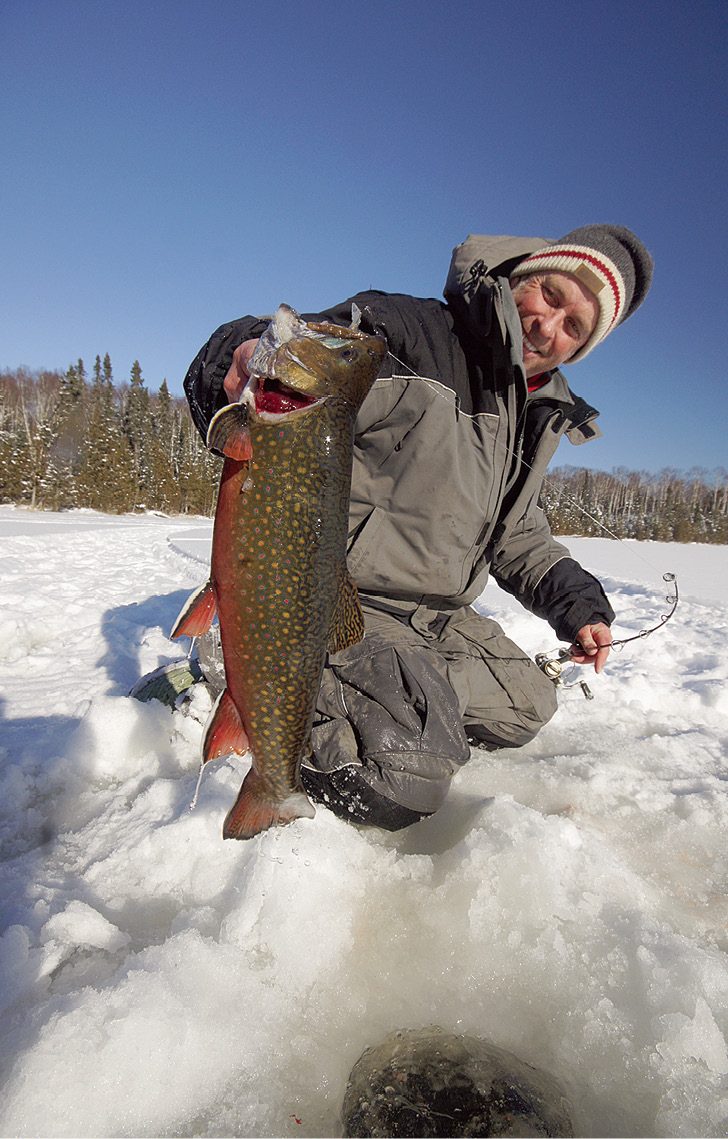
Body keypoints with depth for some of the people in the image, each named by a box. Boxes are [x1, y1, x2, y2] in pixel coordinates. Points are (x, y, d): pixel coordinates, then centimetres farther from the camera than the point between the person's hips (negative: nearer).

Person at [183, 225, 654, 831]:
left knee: (528, 707, 18)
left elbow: (517, 533, 21)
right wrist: (243, 360, -49)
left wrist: (575, 599, 9)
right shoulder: (402, 333, -14)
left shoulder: (536, 416, 12)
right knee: (407, 779, -25)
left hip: (438, 614, 9)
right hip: (340, 600, -8)